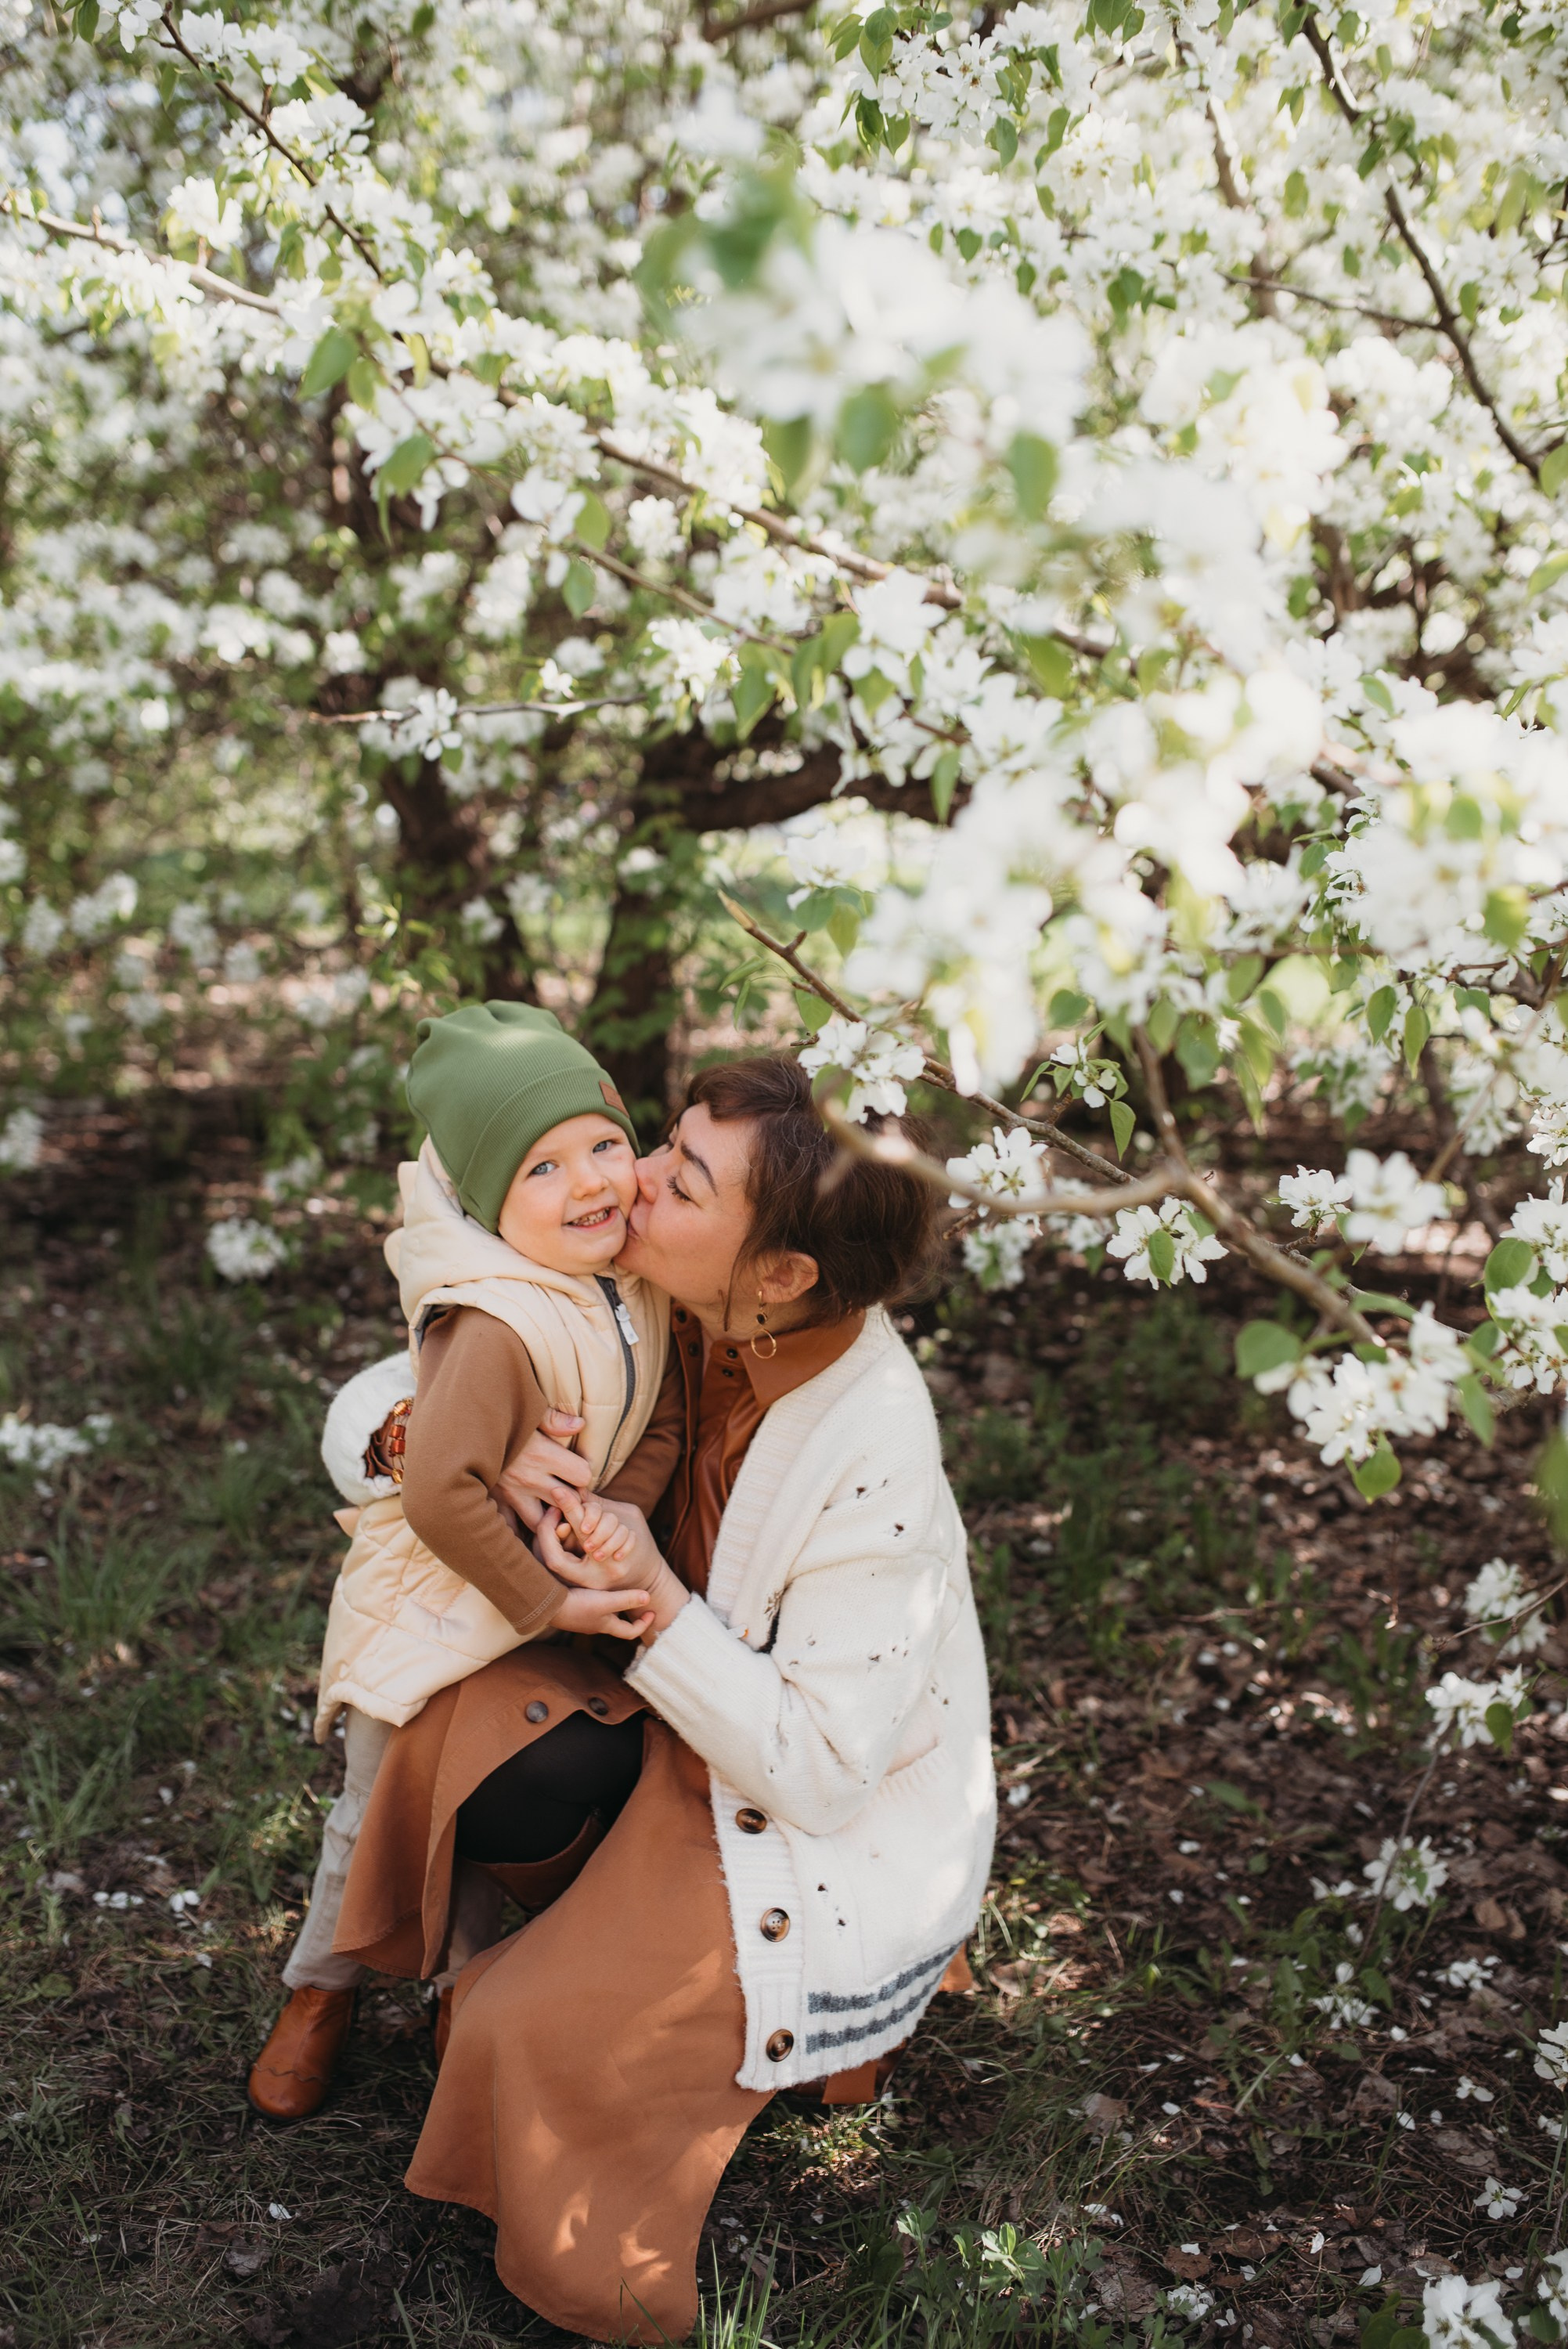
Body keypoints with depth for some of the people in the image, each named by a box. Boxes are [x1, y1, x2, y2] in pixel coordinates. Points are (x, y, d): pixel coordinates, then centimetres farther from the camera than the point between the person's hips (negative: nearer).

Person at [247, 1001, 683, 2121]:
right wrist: (548, 1602, -28)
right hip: (434, 1600, -6)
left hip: (557, 1582, 6)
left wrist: (625, 1510, -19)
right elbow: (441, 1496, -39)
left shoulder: (640, 1285, -11)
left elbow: (661, 1417, 0)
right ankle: (322, 1991, 40)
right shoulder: (495, 1327, -36)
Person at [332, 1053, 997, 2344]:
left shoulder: (873, 1471, -32)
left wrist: (654, 1606, -36)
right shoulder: (690, 1319, -15)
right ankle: (647, 1928, 8)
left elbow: (817, 1777, -26)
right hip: (696, 1715, 7)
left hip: (841, 1839, -7)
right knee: (478, 1747, -18)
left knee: (532, 2033, -16)